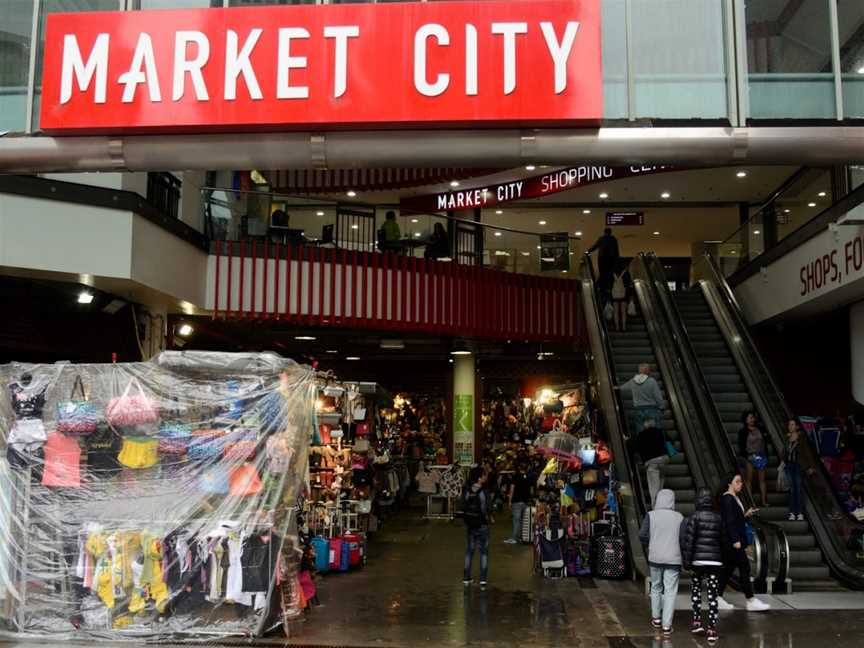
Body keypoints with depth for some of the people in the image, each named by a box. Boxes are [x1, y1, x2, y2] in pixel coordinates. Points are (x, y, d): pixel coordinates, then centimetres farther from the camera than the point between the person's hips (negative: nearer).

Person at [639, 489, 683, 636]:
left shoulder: (651, 515, -5)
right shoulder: (679, 517, -4)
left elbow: (642, 535, -7)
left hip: (655, 558, 1)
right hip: (673, 559, -1)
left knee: (656, 587, 20)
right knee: (670, 591, 4)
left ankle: (656, 618, 28)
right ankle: (667, 625, 2)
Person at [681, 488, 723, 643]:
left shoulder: (694, 517, -8)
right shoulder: (719, 518, 3)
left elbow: (688, 540, -11)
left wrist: (687, 561, -5)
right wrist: (722, 560, 18)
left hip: (698, 560, -2)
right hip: (715, 560, 2)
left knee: (695, 588, 18)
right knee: (712, 594, 4)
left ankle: (697, 621, 13)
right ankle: (712, 629, 2)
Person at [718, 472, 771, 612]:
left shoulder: (735, 498, 17)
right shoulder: (727, 499, -13)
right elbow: (729, 521, -20)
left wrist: (746, 515, 7)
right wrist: (735, 540, -23)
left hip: (735, 540, 10)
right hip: (731, 541, -10)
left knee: (728, 569, 11)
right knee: (744, 567, -7)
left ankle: (718, 599, 15)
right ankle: (751, 601, -3)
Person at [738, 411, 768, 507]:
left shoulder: (759, 429, 9)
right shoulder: (743, 432, -3)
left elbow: (764, 442, 14)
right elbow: (741, 446, -4)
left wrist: (766, 456, 9)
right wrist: (748, 456, -14)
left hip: (761, 456, 4)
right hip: (750, 457, -4)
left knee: (762, 479, 3)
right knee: (749, 479, -2)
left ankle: (764, 501, 5)